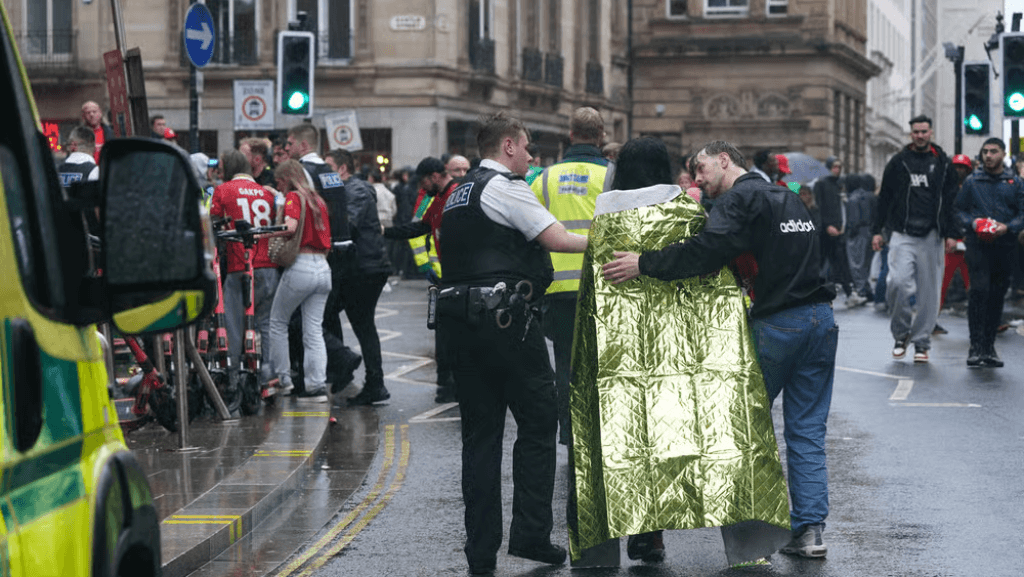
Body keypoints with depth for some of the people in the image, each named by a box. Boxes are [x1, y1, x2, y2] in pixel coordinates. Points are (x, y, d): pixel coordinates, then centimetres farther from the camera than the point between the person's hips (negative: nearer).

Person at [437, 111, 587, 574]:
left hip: (461, 317, 8)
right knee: (538, 420, 2)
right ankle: (530, 533, -1)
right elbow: (557, 239, -11)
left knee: (480, 431, 8)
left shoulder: (459, 193, 20)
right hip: (505, 315, -8)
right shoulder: (505, 187, -7)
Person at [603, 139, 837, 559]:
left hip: (776, 326, -7)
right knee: (807, 431, 8)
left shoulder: (739, 199, -7)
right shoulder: (787, 197, 20)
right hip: (820, 319, 7)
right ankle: (810, 529, 2)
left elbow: (707, 250, -22)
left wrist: (644, 265, -19)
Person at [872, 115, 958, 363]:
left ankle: (921, 342, 11)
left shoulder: (943, 163, 8)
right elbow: (884, 198, 12)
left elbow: (951, 200, 10)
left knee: (928, 291, 1)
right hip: (902, 234, -1)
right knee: (898, 283, -17)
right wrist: (877, 230, 7)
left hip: (931, 236, 1)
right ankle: (901, 334, 3)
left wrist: (951, 233, 2)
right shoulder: (898, 162, 8)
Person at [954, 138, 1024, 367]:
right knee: (979, 290, -15)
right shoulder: (972, 181, 9)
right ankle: (976, 346, -15)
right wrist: (972, 222, -9)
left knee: (997, 294, 6)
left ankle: (989, 346, 14)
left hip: (1004, 245, 2)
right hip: (977, 244, -2)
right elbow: (959, 210, 10)